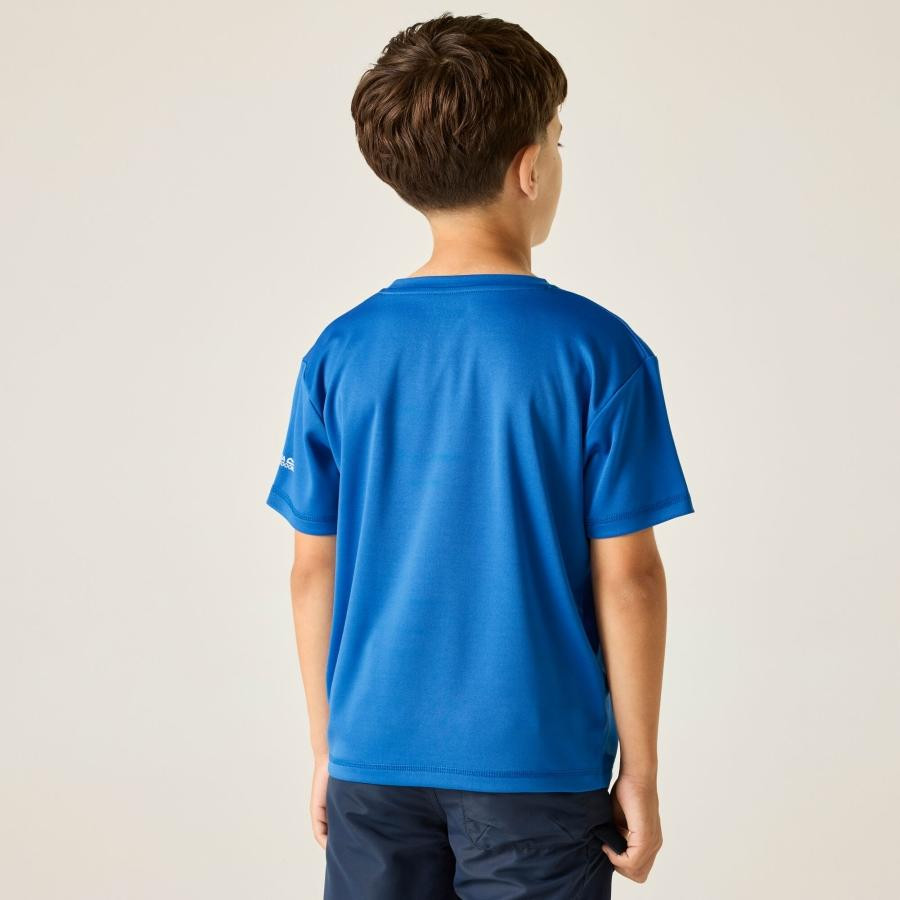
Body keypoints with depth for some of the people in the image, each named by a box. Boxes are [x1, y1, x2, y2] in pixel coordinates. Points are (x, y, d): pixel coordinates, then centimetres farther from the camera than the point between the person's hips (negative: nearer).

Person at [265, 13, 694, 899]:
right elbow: (625, 577, -10)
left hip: (376, 765, 3)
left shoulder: (341, 353, -2)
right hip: (537, 767, -3)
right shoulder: (597, 351, -10)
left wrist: (326, 749, 13)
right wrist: (640, 772, 0)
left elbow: (314, 571, 2)